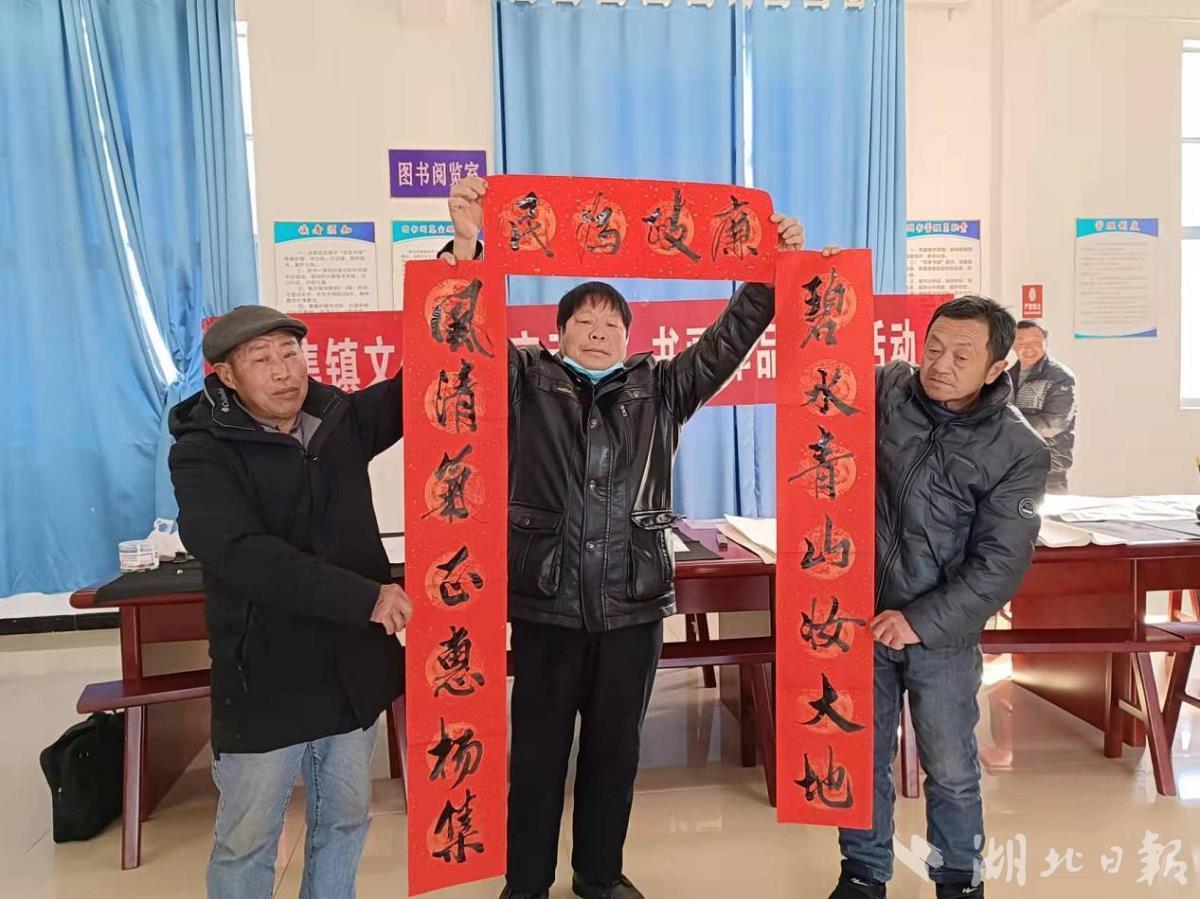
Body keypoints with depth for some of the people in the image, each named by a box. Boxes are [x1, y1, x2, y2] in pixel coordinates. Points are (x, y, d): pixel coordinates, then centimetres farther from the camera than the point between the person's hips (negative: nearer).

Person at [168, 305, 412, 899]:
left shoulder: (340, 417, 2)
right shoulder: (203, 453, -12)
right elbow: (245, 556, -25)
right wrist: (365, 598, -29)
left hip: (354, 670, 5)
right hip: (264, 681, -4)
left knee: (345, 823, 18)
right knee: (246, 843, 11)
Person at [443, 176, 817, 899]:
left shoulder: (661, 389, 7)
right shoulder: (527, 382, 1)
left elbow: (728, 342, 2)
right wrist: (465, 247, -25)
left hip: (634, 602, 2)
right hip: (548, 601, -2)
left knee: (616, 746, 16)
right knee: (539, 748, 10)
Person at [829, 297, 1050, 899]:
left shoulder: (1019, 452, -11)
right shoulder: (884, 391, -5)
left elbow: (999, 565, -12)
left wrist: (922, 621, -17)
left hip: (944, 630, -2)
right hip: (862, 615, 2)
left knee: (951, 768, 12)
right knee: (863, 755, 14)